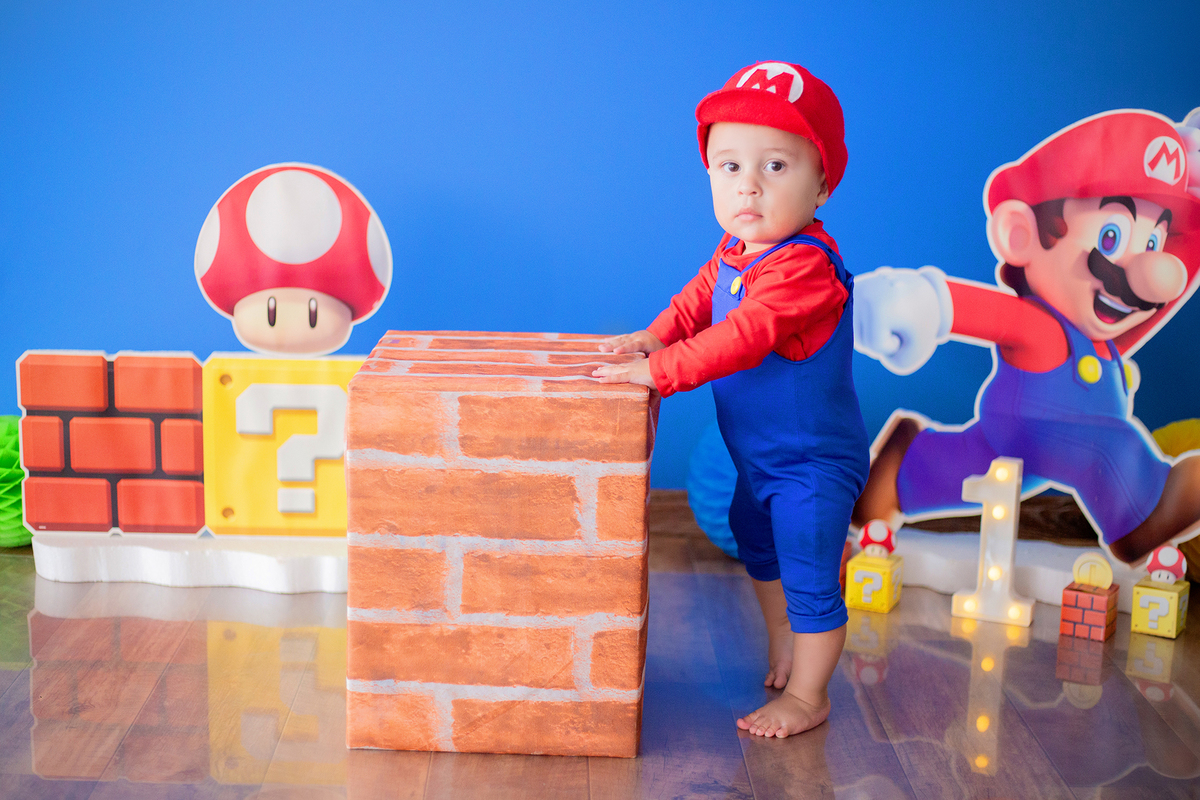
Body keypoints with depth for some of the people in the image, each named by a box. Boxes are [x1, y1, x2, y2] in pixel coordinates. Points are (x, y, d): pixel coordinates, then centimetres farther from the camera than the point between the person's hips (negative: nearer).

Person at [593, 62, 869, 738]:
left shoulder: (804, 266, -32)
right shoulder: (736, 249, -1)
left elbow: (740, 338, -39)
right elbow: (703, 295, 15)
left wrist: (658, 370, -37)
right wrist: (656, 334, -1)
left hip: (813, 465, -10)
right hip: (761, 457, 10)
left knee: (810, 582, 2)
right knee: (758, 545, 29)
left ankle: (807, 696, 20)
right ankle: (782, 649, 51)